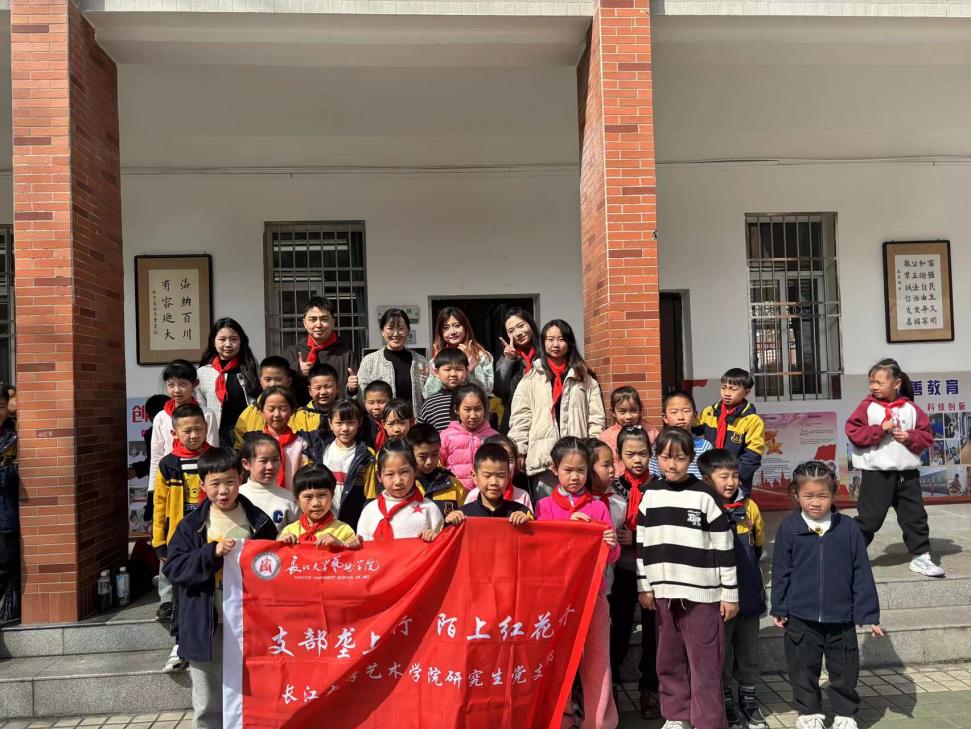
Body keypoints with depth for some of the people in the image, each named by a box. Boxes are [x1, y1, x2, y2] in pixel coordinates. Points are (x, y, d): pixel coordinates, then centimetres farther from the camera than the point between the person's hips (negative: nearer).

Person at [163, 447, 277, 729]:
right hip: (206, 628, 0)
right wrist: (212, 553, -19)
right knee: (207, 706, 10)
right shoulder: (191, 525, -1)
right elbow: (173, 569, -9)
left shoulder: (259, 522, 0)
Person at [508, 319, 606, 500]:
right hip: (543, 459, -1)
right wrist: (518, 455, -5)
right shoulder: (531, 378, 7)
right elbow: (519, 420, 3)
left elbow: (596, 419, 7)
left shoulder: (585, 378, 11)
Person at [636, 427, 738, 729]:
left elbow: (723, 546, -5)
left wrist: (730, 593, -5)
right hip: (663, 591, 4)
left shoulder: (704, 495, -7)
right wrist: (644, 586, 6)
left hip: (702, 593, -4)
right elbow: (642, 543, 9)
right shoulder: (650, 494, 4)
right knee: (669, 658, 13)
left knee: (704, 661, 1)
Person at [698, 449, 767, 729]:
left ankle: (748, 700, 33)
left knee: (749, 652, 16)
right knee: (721, 653, 10)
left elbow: (758, 545, 14)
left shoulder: (748, 508, 0)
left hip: (748, 594, 4)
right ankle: (726, 703, 25)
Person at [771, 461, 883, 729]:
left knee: (845, 670, 14)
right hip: (800, 619, 0)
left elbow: (862, 575, -1)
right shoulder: (788, 529, -7)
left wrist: (868, 614, -1)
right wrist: (779, 609, 0)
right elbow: (781, 572, -1)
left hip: (841, 618, 0)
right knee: (804, 669, 13)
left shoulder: (848, 529, -6)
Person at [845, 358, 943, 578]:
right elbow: (854, 433, -11)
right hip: (877, 473, -3)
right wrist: (880, 429, -17)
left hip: (907, 473, 4)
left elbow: (926, 435, 8)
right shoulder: (867, 407, -4)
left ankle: (920, 556, 22)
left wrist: (910, 438, -11)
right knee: (869, 518, 0)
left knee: (915, 516, 10)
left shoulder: (911, 409, 5)